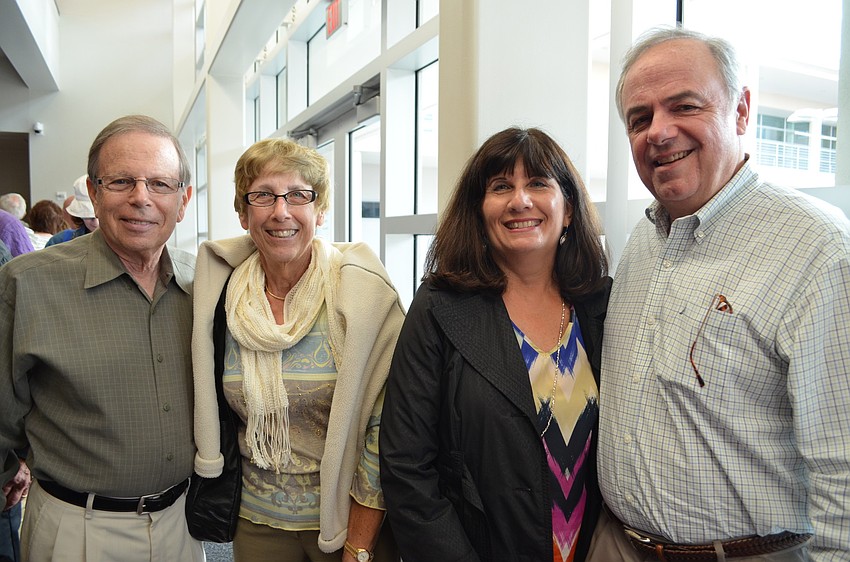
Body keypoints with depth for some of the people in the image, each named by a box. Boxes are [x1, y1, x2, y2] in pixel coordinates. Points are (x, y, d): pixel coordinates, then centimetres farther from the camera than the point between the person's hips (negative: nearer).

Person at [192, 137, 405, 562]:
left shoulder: (361, 289, -17)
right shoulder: (221, 292, -5)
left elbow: (385, 426, -16)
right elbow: (213, 412, 10)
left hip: (348, 515, -3)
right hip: (256, 519, 4)